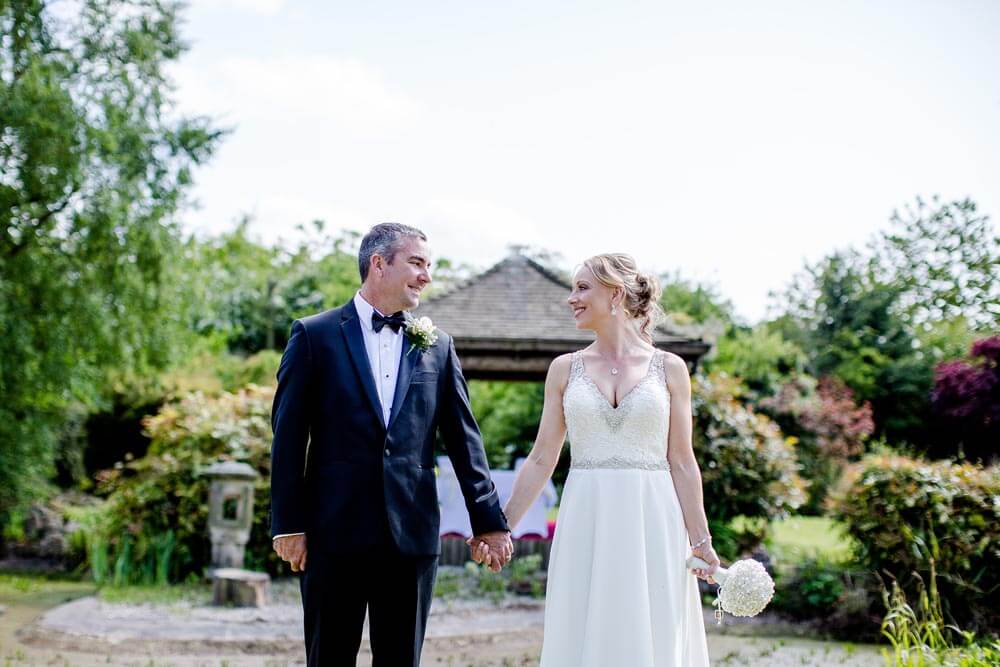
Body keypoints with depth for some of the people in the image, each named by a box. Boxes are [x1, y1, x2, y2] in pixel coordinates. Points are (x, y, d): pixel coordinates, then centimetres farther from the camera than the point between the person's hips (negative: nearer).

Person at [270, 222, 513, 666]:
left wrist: (489, 521, 5)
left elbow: (463, 440, 9)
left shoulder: (437, 347, 10)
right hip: (335, 531, -3)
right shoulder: (314, 335, 1)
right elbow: (289, 436, -1)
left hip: (412, 533, 3)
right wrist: (288, 524, -6)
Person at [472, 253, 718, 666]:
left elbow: (682, 461, 2)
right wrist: (501, 526, 1)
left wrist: (700, 541, -2)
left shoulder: (669, 368, 2)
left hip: (652, 526, -1)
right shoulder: (565, 368, 6)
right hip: (586, 525, 1)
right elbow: (542, 459, 7)